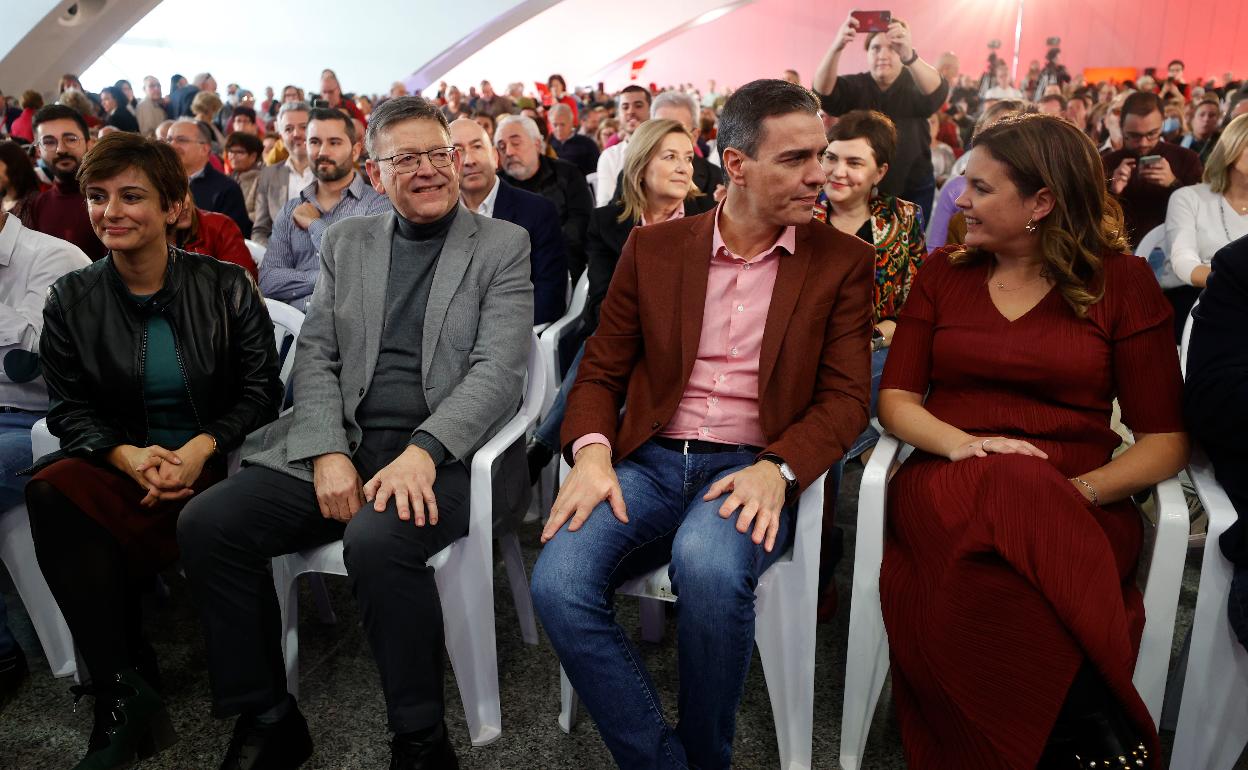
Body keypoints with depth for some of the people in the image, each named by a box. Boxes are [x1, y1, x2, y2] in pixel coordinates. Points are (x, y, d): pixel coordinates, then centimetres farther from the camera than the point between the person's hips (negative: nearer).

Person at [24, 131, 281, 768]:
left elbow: (261, 392, 0)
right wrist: (127, 456, -14)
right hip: (119, 468, 2)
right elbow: (68, 409, 6)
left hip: (216, 462, -2)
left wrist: (200, 449, -17)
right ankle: (124, 691, -21)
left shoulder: (226, 286, 2)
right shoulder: (71, 299, 8)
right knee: (50, 493, -31)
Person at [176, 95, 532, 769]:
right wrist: (327, 453, -8)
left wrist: (422, 451, -21)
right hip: (338, 444, 5)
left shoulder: (503, 246, 5)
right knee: (205, 526, -14)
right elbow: (315, 355, 10)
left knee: (376, 541, -34)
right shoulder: (346, 242, 17)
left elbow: (499, 370, -7)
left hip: (440, 455, -4)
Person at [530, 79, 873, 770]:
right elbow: (601, 370, 10)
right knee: (557, 581, -25)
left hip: (754, 467, -1)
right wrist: (592, 450, -11)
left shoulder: (841, 261, 6)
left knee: (707, 564, -34)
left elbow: (845, 397, 1)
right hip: (650, 459, 2)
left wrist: (776, 469, -17)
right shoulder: (652, 248, 9)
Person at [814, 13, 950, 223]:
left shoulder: (915, 85, -4)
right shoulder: (855, 87, -2)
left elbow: (937, 92, -27)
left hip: (913, 192, 0)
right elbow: (823, 92, -23)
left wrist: (909, 56, -48)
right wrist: (836, 48, -43)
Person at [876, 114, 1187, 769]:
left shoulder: (1122, 281, 9)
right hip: (948, 487, 2)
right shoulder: (943, 272, 14)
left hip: (1077, 505, -1)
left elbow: (1166, 438, 4)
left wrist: (1082, 490, -15)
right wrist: (962, 445, -12)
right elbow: (895, 399, 9)